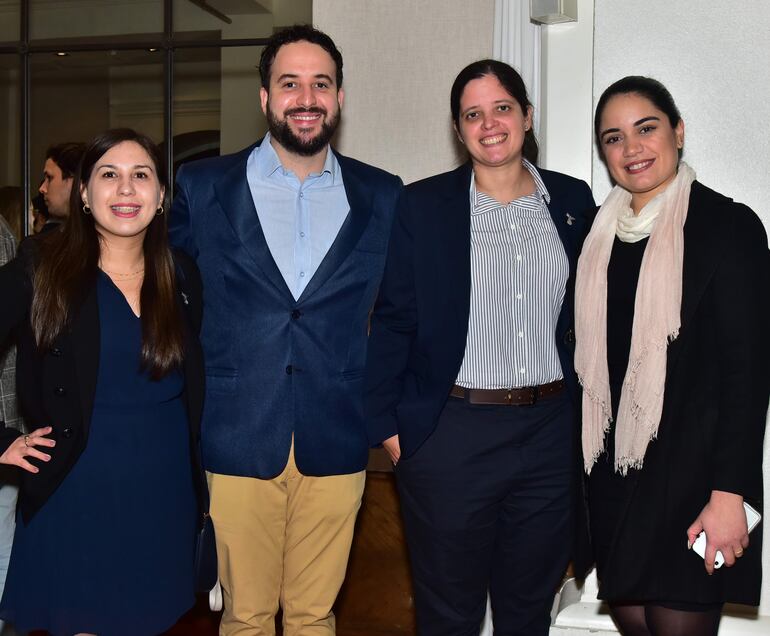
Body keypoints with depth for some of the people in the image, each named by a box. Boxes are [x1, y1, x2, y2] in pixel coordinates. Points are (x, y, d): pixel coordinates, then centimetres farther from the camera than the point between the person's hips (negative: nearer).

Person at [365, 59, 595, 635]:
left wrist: (585, 411, 5)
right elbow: (392, 322, -2)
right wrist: (386, 426, -5)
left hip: (551, 434, 3)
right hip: (452, 432, -2)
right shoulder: (421, 206, -3)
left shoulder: (572, 201, 6)